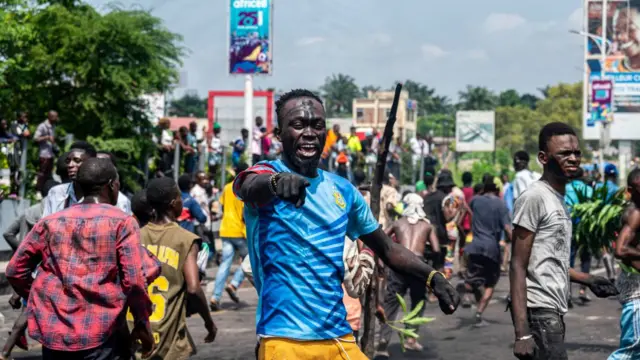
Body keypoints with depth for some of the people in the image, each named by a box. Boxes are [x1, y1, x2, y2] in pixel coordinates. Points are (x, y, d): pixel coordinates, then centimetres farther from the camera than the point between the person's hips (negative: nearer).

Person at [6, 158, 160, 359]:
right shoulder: (121, 222, -3)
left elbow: (15, 270, 11)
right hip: (101, 335, -4)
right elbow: (134, 280, -10)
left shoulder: (50, 223, 10)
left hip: (53, 332, 5)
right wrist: (142, 323, 1)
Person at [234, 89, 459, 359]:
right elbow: (252, 185, -29)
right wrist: (277, 181, -53)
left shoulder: (343, 190, 11)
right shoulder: (266, 174, -5)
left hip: (338, 337, 5)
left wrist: (433, 278, 0)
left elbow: (387, 248, 17)